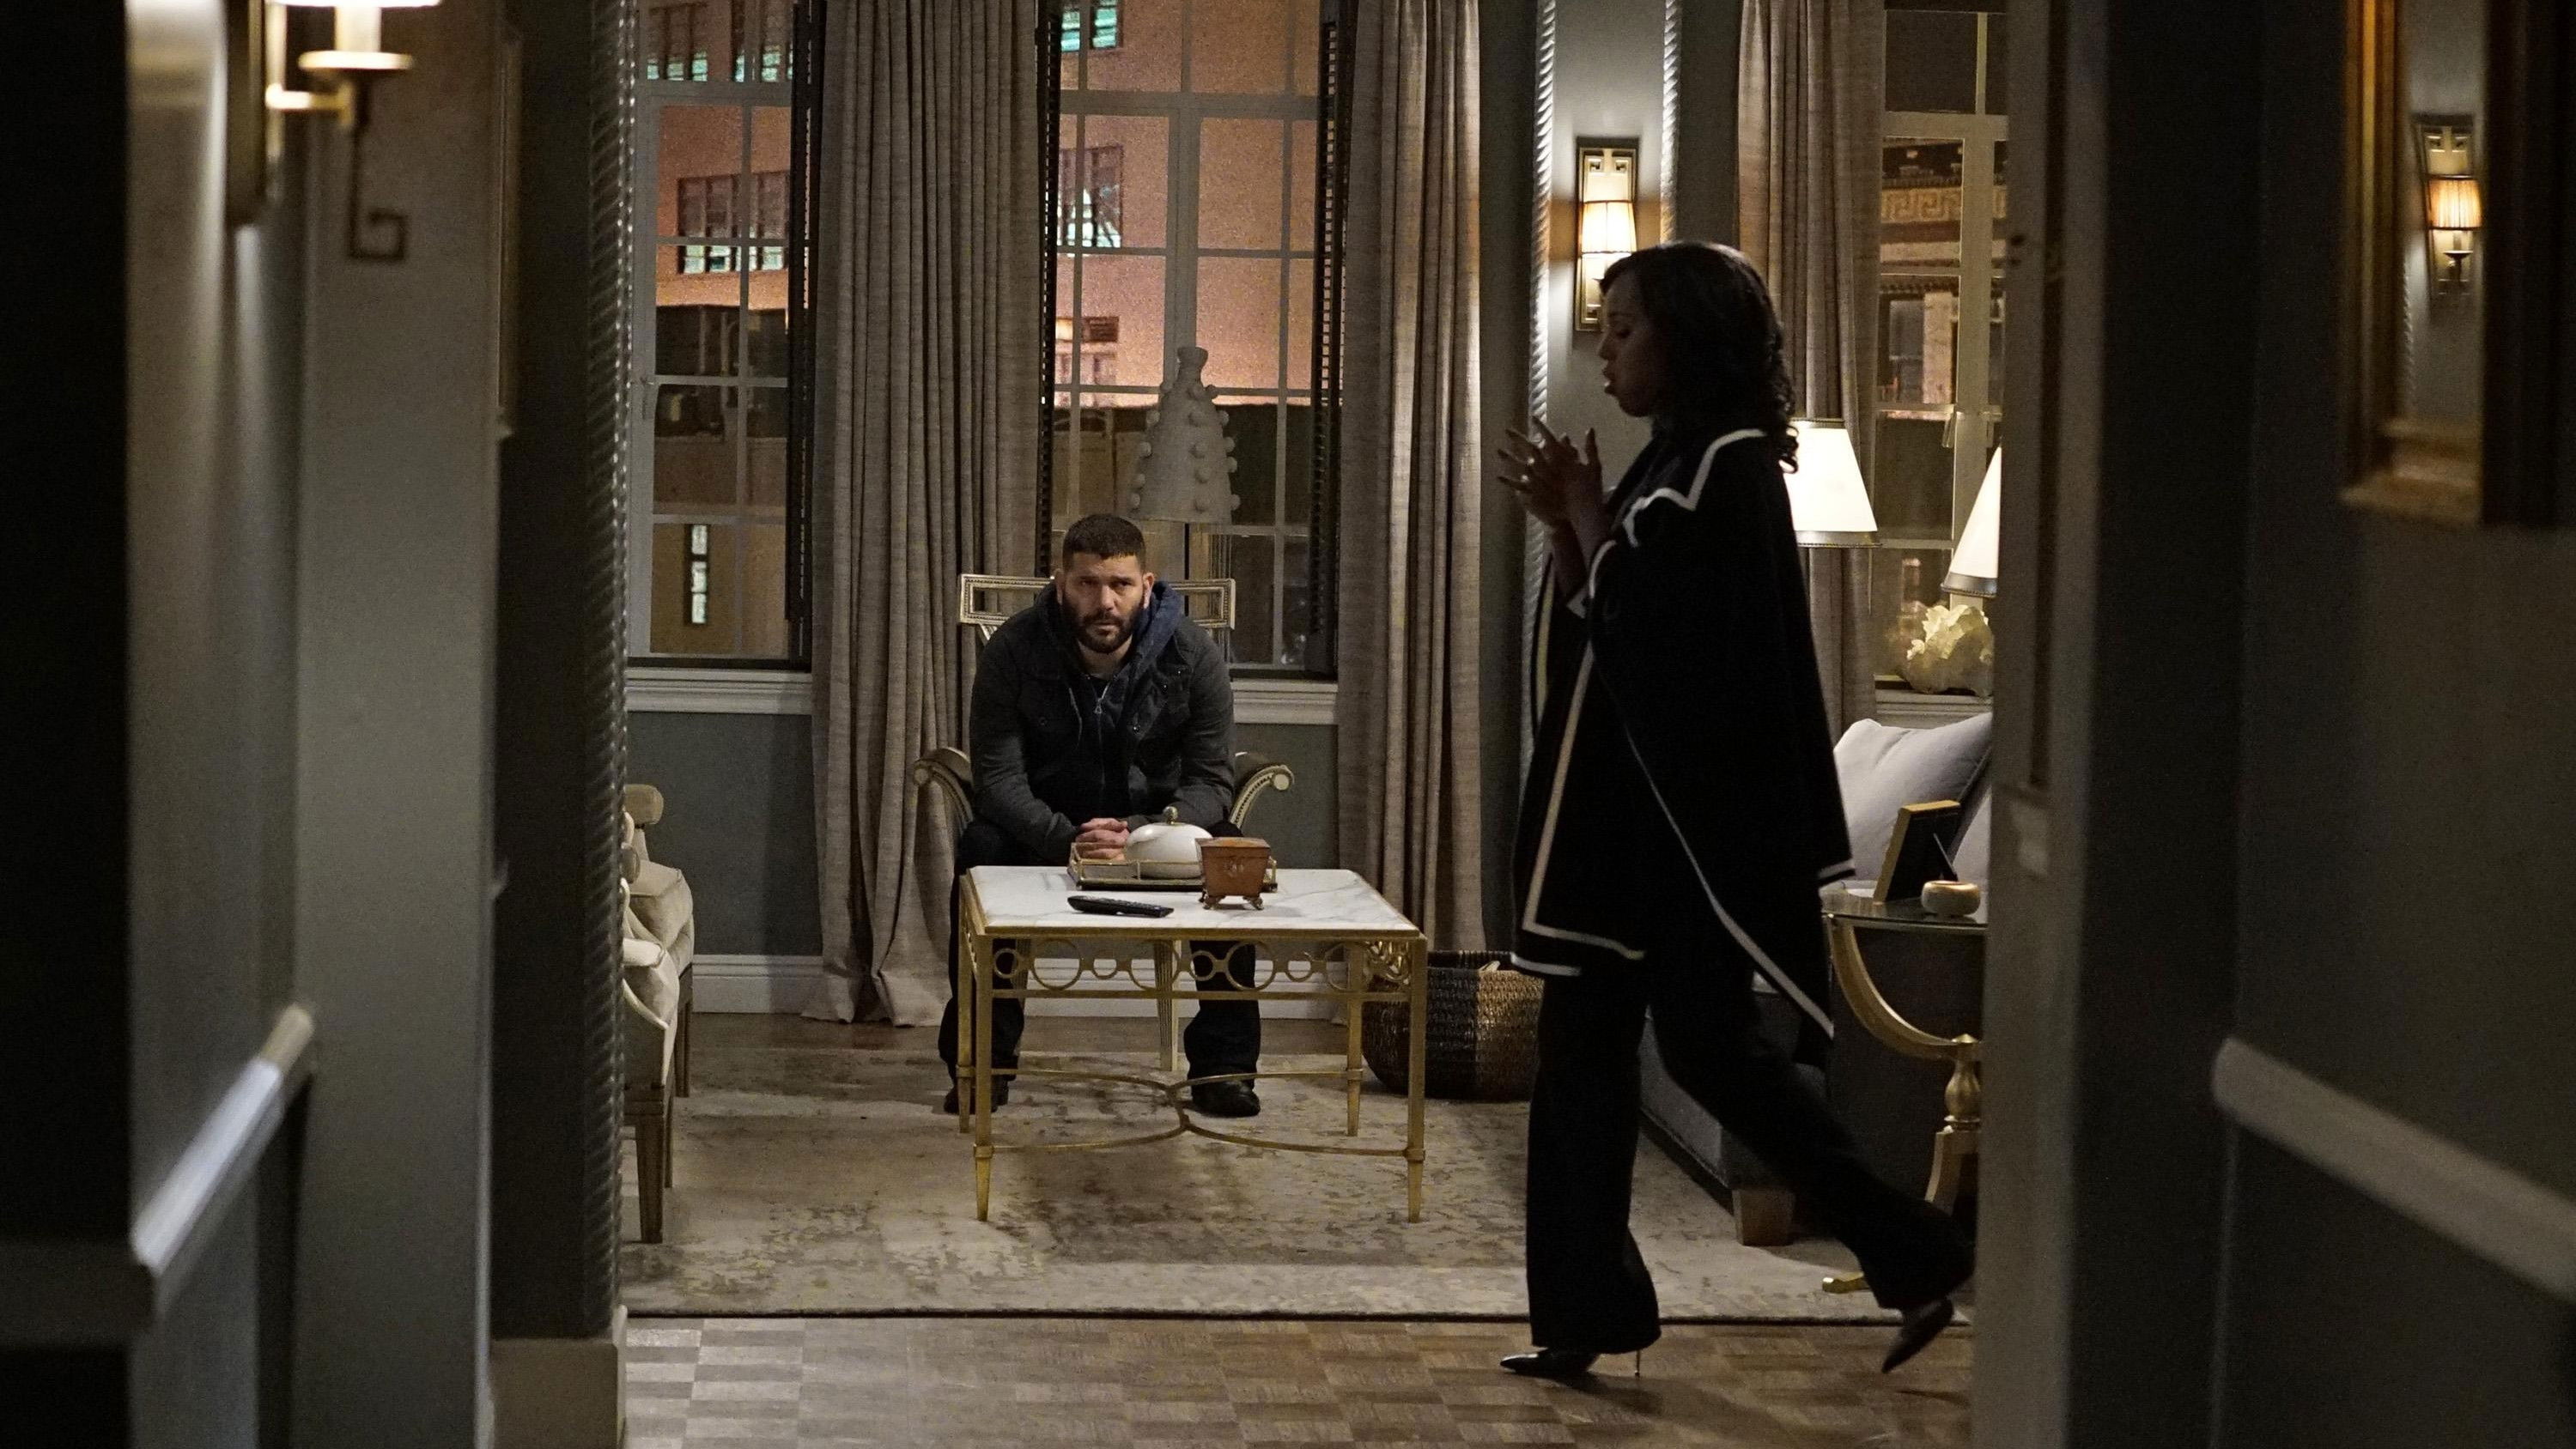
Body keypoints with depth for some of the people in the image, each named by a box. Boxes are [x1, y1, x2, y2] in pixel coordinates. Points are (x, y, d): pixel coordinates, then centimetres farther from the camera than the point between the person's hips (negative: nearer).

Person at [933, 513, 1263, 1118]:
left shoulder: (1193, 654, -16)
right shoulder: (1015, 649, -17)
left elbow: (1211, 780, -16)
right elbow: (998, 776, -20)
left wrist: (1141, 836, -35)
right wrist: (1065, 840, -38)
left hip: (1158, 821, 0)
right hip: (1047, 818, 0)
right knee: (981, 851, -32)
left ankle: (1224, 1065, -16)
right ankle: (982, 1062, -19)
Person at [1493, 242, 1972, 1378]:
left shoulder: (1730, 466, -14)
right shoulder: (1670, 463, 15)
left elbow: (1664, 633, -21)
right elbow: (1603, 634, 16)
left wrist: (1588, 522, -10)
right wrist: (1566, 527, 2)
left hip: (1694, 813, -9)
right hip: (1622, 805, 10)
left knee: (1706, 1046, -6)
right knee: (1581, 1049, 7)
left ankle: (1911, 1253, 5)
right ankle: (1584, 1309, 11)